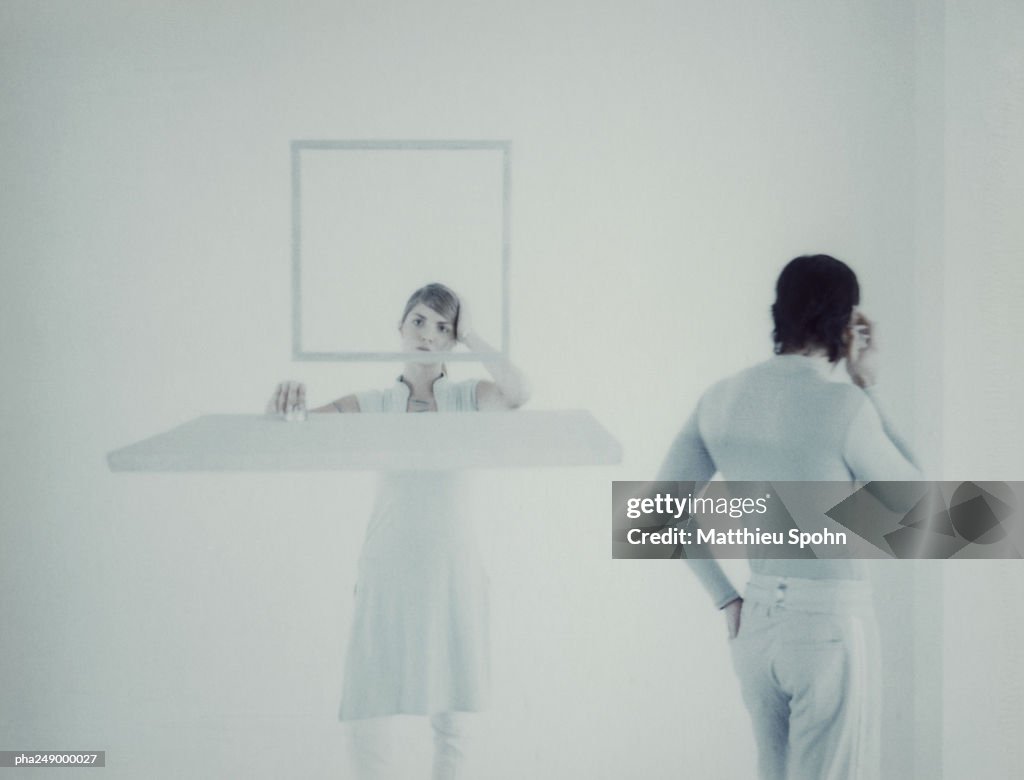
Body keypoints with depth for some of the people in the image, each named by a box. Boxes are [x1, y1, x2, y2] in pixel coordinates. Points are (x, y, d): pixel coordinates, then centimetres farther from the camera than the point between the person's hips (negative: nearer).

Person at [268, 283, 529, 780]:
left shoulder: (467, 398, 6)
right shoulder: (372, 406, 6)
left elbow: (517, 394, -16)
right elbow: (290, 428, -3)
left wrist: (469, 336, -6)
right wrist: (285, 401, -26)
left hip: (452, 562, 0)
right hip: (387, 563, 0)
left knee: (449, 710, 6)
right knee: (365, 708, -6)